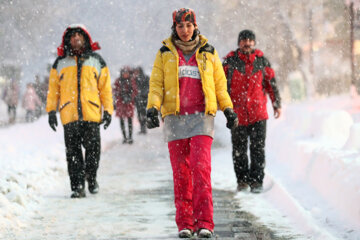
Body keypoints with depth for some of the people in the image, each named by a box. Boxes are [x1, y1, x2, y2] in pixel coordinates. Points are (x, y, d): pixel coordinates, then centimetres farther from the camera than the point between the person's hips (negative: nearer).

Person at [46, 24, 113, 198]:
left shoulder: (96, 61, 14)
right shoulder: (60, 63, 15)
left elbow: (105, 88, 13)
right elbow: (53, 89, 15)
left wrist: (108, 110, 5)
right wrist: (51, 110, 6)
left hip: (92, 113, -1)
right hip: (69, 115, 1)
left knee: (93, 148, -3)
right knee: (73, 152, -1)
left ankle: (91, 177, 19)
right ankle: (77, 187, 2)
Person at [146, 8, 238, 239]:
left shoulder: (208, 53, 11)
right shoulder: (165, 53, 10)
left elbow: (219, 84, 16)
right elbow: (156, 84, 7)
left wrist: (228, 109, 9)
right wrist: (153, 108, -8)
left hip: (202, 116, -1)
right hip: (175, 118, 1)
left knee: (201, 167, -13)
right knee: (181, 171, 0)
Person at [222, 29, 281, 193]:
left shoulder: (261, 61, 6)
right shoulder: (230, 61, 2)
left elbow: (271, 82, 14)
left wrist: (277, 104, 14)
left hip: (258, 113, 0)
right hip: (237, 112, 0)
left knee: (258, 148, -4)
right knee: (239, 149, 7)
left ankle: (256, 181, 1)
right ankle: (242, 180, 18)